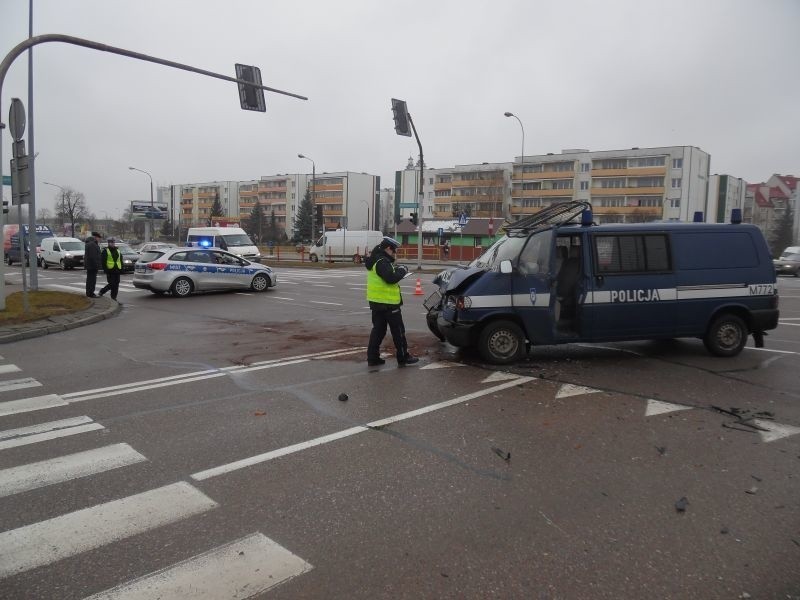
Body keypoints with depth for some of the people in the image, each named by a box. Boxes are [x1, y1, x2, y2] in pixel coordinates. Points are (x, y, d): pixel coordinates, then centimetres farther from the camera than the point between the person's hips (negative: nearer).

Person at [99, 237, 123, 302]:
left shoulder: (118, 251, 17)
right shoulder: (105, 251, 0)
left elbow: (121, 260, 19)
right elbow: (102, 261, -4)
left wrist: (121, 269, 9)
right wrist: (105, 269, -11)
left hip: (117, 270, 5)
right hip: (110, 270, -5)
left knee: (116, 285, 4)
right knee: (111, 284, -10)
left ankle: (114, 297, 12)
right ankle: (102, 291, 10)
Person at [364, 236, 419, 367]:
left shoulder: (375, 260, 13)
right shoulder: (382, 262, -18)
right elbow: (391, 278, -27)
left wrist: (395, 269, 6)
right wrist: (402, 270, -12)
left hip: (376, 301, 10)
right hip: (388, 302, -10)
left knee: (378, 329, 13)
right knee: (398, 331, 1)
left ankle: (372, 357, 13)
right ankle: (403, 358, 8)